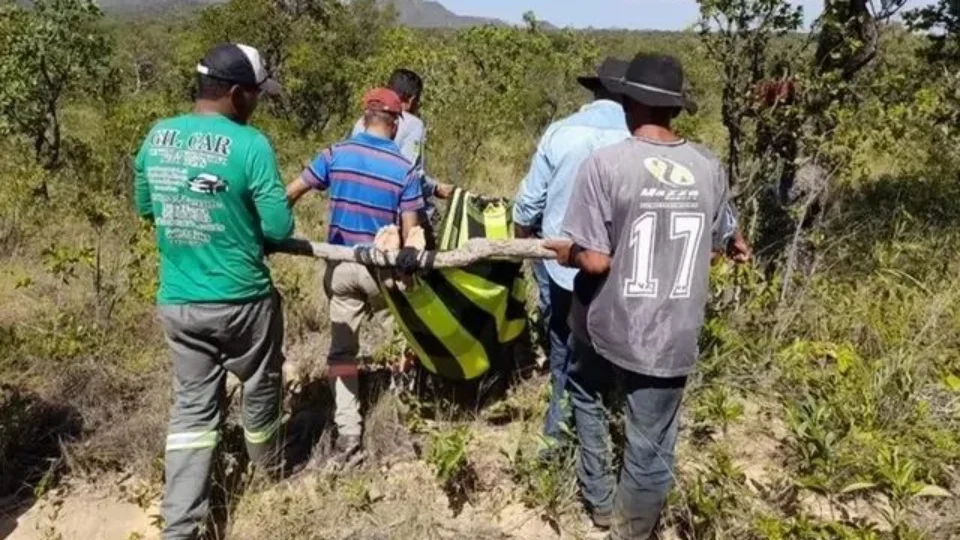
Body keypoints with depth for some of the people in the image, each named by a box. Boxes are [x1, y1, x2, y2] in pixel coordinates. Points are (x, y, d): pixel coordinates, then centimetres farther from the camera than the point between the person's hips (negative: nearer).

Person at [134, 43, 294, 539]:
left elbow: (145, 208, 14)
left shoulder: (156, 137, 1)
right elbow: (280, 227, -15)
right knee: (259, 387, 21)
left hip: (175, 302, 5)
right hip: (241, 301, -4)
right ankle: (269, 467, 45)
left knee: (192, 406, 14)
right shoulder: (250, 145, -17)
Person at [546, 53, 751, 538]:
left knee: (586, 393, 30)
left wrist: (563, 250, 3)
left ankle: (599, 500, 41)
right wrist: (738, 246, 35)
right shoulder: (709, 168, -3)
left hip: (608, 328, -1)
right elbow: (723, 240, 13)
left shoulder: (605, 164, -17)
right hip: (671, 338, 2)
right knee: (650, 449, 15)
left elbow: (594, 260, -18)